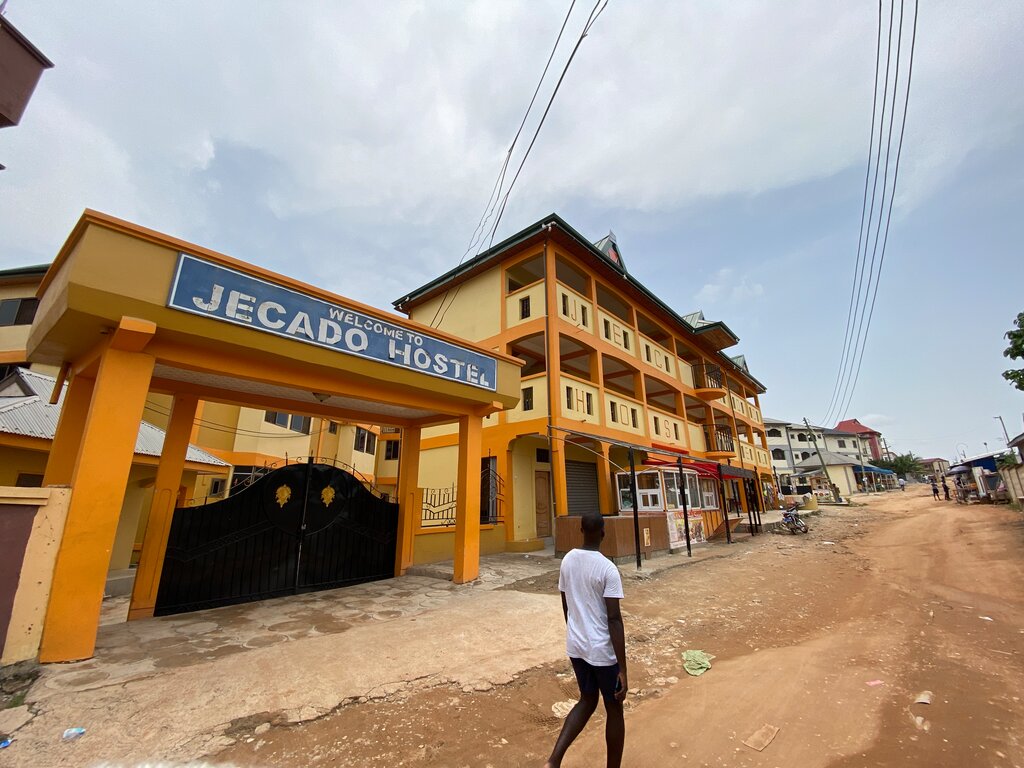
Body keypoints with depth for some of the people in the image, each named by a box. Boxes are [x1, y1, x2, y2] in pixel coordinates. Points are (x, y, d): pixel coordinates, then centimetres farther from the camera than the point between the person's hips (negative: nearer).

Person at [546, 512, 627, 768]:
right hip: (603, 650, -5)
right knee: (614, 709, 18)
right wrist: (623, 670, -15)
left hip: (576, 646, 6)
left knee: (587, 700, 24)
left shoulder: (567, 560, -2)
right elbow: (614, 620, -21)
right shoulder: (608, 569, -21)